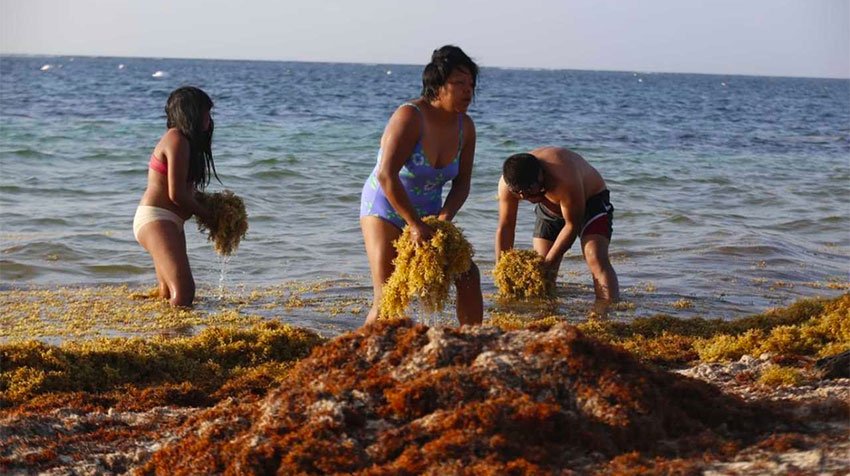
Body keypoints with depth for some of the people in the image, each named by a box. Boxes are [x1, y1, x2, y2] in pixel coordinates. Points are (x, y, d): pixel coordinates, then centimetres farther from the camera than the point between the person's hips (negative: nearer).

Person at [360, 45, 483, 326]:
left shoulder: (465, 127, -4)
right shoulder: (410, 117, -24)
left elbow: (462, 182, -1)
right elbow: (386, 175, -32)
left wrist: (444, 218, -20)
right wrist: (415, 226, -33)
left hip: (428, 214, 6)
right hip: (385, 209, -6)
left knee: (468, 275, -3)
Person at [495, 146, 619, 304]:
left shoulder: (564, 180, -43)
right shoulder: (507, 185, -27)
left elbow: (572, 226, -30)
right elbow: (505, 229, -15)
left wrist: (547, 263, -27)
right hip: (550, 209, 5)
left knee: (596, 259, -24)